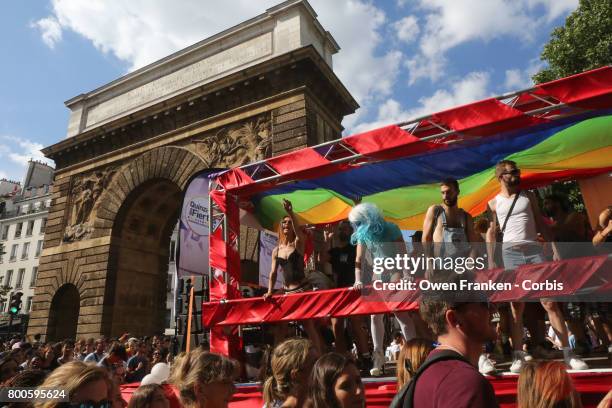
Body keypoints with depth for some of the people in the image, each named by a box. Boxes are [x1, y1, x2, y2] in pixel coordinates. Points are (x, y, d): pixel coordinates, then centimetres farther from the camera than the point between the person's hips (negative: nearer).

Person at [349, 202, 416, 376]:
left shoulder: (391, 229, -11)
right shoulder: (362, 235, 1)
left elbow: (403, 254, -13)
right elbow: (359, 260, -3)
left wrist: (399, 276, -22)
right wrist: (358, 280, -16)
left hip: (395, 274, -4)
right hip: (378, 277, 4)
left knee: (402, 314, -9)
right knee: (375, 316, -1)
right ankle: (378, 356, 8)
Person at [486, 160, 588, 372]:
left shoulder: (528, 196, 14)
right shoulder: (494, 203, 7)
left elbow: (541, 223, 14)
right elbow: (491, 233, 7)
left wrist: (554, 247, 5)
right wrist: (491, 260, 1)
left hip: (535, 250, 2)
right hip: (510, 253, -2)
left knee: (550, 303, -1)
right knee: (516, 306, 0)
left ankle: (568, 353, 4)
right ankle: (518, 356, 4)